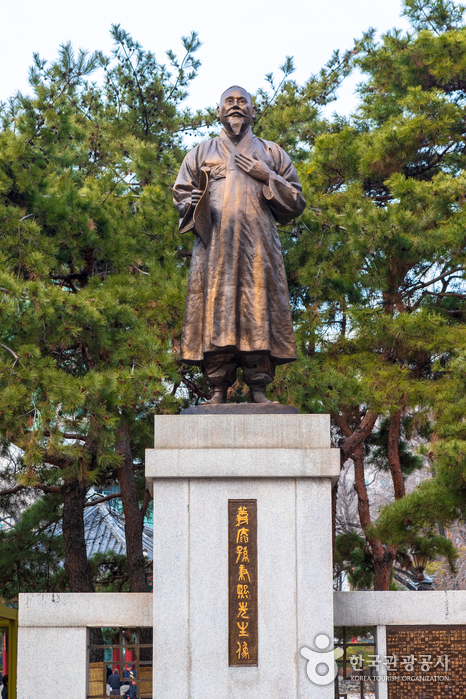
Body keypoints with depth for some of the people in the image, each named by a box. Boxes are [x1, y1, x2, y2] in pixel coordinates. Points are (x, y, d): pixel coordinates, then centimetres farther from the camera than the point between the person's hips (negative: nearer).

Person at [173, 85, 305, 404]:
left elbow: (297, 201, 15)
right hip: (215, 246, 0)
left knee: (259, 311, -10)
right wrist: (202, 208, -5)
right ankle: (219, 390, -8)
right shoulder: (201, 153, 22)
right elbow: (182, 195, 15)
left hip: (258, 247, 0)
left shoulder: (272, 153, 20)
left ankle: (259, 390, -10)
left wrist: (268, 177, 0)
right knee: (215, 312, -9)